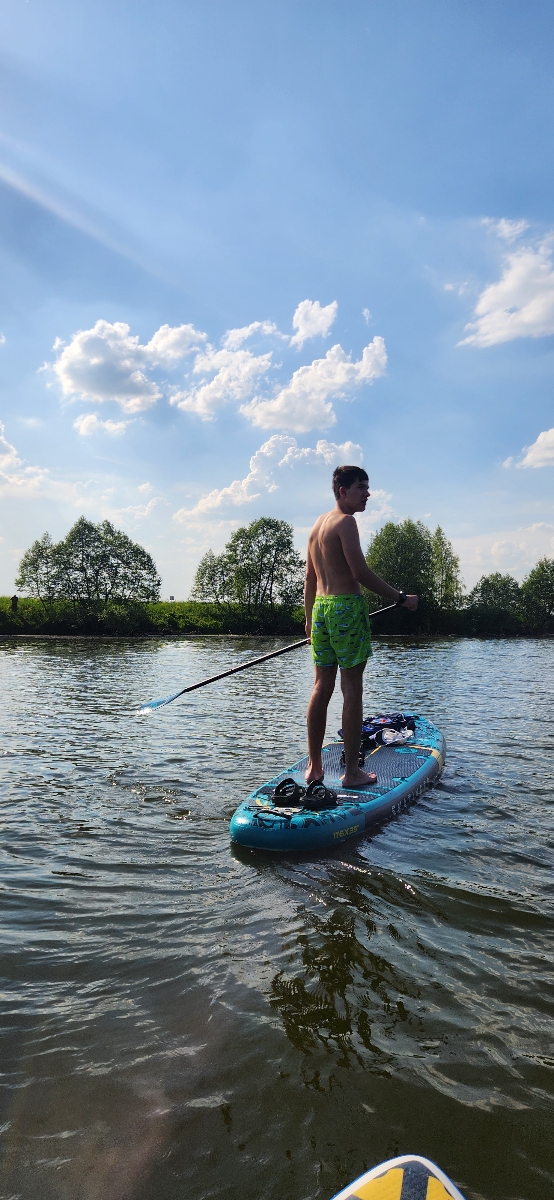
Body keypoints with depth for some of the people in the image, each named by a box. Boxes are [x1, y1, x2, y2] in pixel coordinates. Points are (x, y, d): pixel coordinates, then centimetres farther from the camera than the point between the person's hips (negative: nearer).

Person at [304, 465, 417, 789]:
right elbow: (360, 573, -17)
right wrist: (401, 598, -10)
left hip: (321, 607, 9)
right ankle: (352, 771, 2)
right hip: (347, 607, -8)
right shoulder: (346, 521, -9)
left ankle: (314, 766, 16)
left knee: (322, 687, 10)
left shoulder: (318, 525, 18)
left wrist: (310, 618, 26)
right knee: (352, 689, -3)